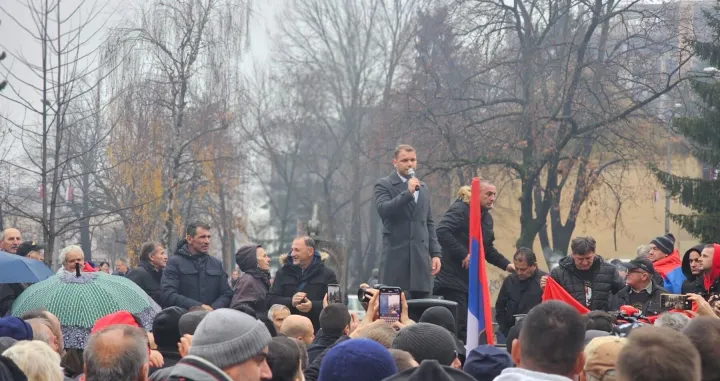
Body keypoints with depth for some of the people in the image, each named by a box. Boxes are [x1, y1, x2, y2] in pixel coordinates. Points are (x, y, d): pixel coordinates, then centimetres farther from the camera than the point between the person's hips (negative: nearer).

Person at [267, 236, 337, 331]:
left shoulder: (327, 274, 5)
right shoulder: (283, 273, 11)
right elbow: (271, 300, 4)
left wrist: (313, 306, -20)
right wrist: (290, 302, -15)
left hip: (317, 331, -2)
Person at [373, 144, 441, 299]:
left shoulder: (423, 188, 20)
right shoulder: (384, 185, 2)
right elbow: (383, 209, -16)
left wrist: (436, 253, 12)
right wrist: (408, 192, -18)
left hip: (420, 258, 5)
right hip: (396, 256, -5)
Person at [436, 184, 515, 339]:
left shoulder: (486, 217, 16)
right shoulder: (459, 210, -11)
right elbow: (442, 232, -27)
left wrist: (505, 264, 8)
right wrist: (464, 254, -26)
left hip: (473, 278, 9)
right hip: (454, 278, -9)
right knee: (460, 324, -12)